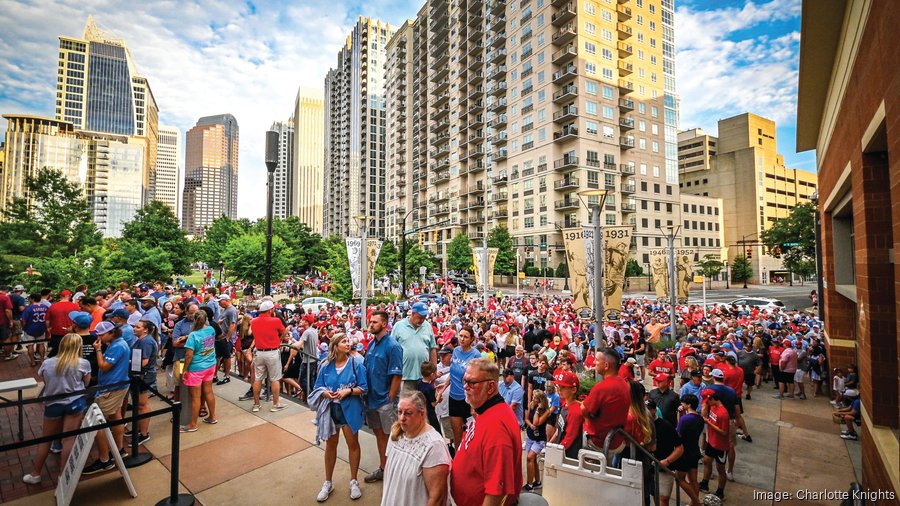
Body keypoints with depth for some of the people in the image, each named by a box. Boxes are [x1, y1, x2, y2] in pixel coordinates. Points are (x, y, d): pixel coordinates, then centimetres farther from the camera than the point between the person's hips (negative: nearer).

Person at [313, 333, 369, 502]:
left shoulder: (356, 364, -11)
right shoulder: (326, 366, -4)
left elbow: (364, 388, -9)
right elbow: (318, 387, 2)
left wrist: (348, 391, -23)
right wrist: (326, 393, -18)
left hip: (350, 410, -2)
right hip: (330, 409, 2)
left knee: (353, 444, 13)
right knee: (330, 445, 17)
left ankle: (354, 481, 33)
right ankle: (328, 483, 37)